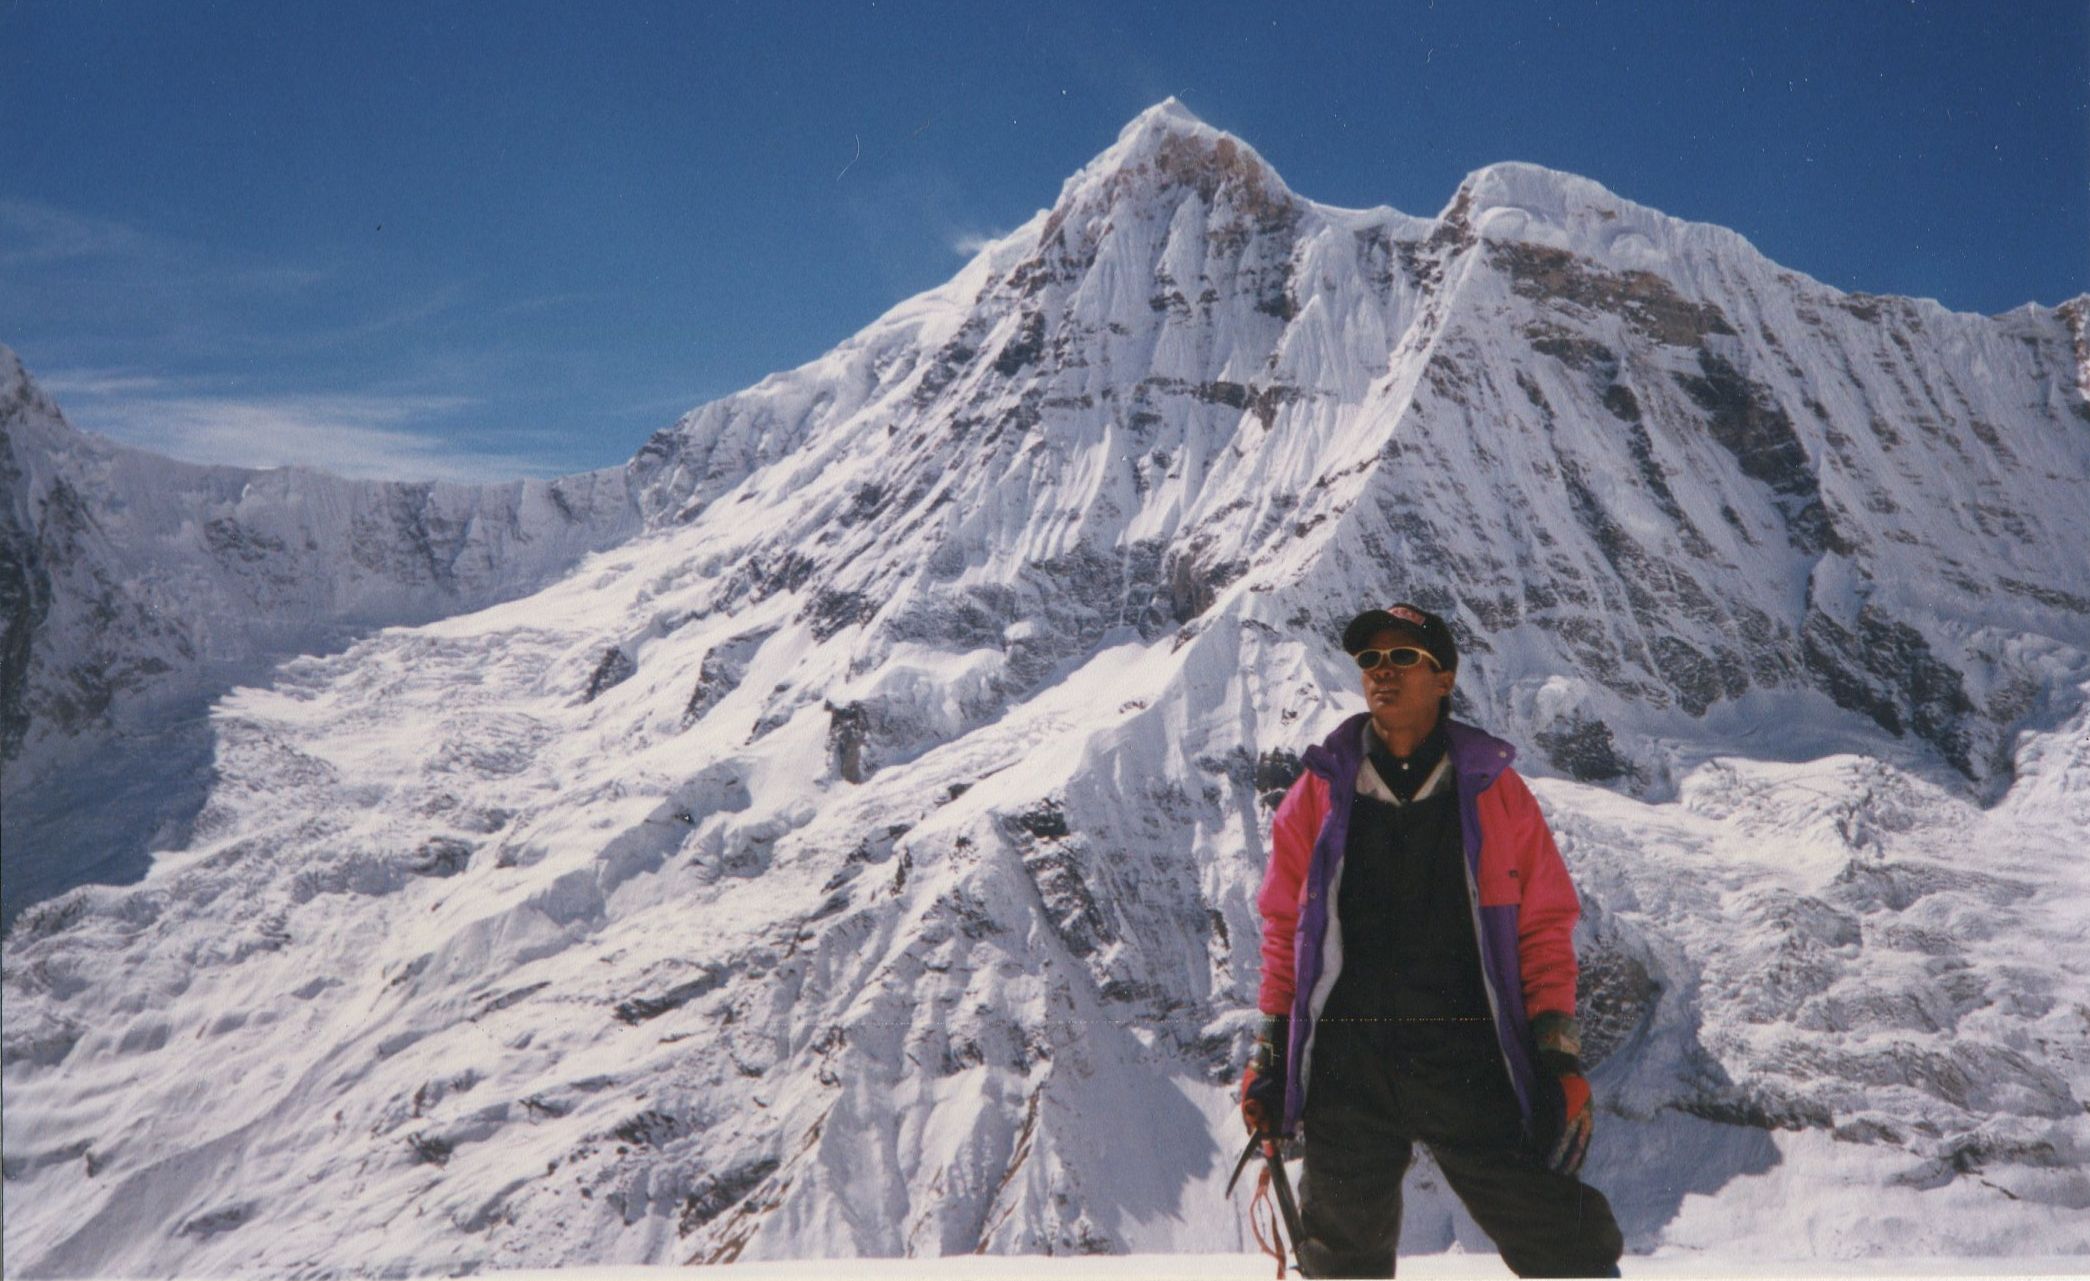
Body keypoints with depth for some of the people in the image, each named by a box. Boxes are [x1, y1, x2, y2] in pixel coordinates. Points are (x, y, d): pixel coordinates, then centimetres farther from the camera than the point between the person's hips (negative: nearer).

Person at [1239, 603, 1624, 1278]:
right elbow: (1285, 928, 10)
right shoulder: (1321, 793, 5)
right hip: (1345, 1070, 1)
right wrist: (1271, 1051, 7)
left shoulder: (1493, 790, 4)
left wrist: (1558, 1052, -1)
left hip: (1473, 1069, -1)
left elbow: (1544, 925, 6)